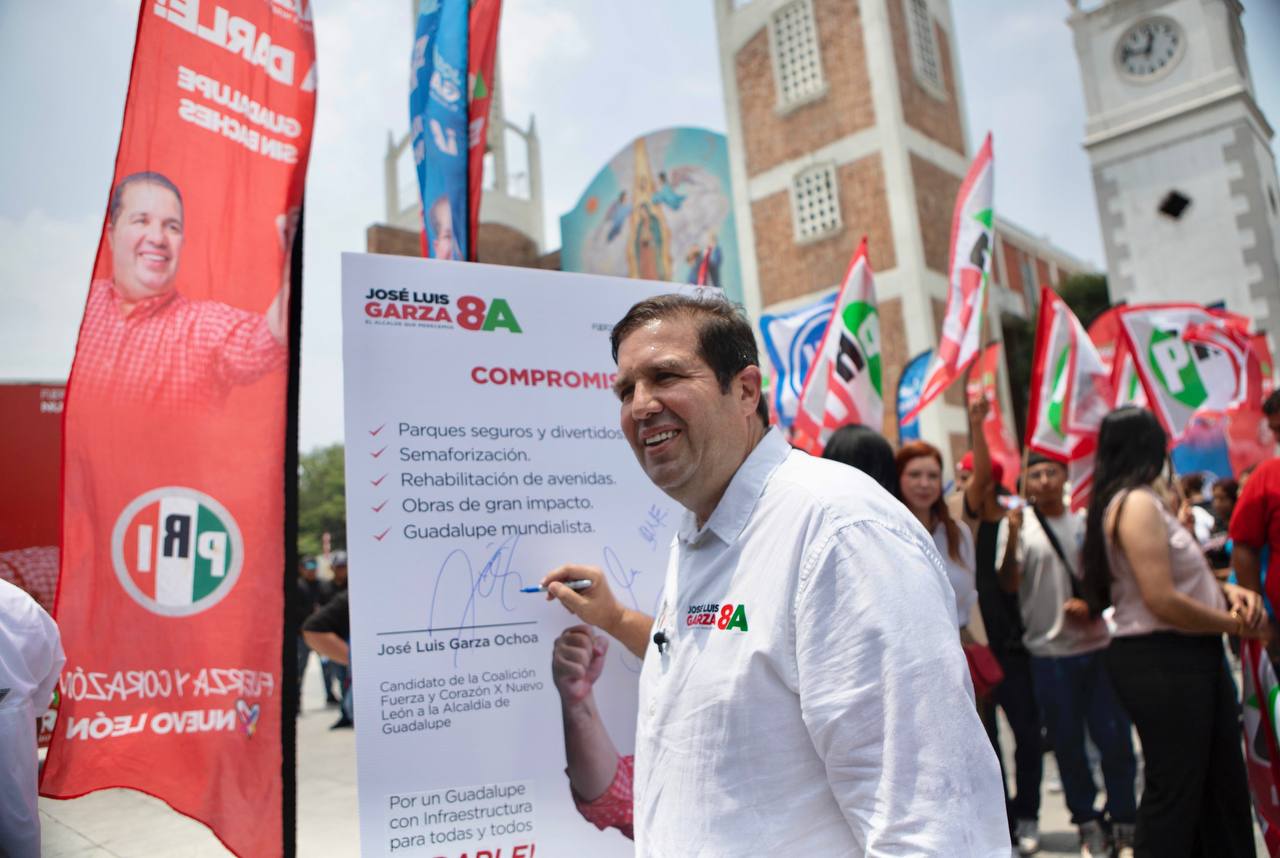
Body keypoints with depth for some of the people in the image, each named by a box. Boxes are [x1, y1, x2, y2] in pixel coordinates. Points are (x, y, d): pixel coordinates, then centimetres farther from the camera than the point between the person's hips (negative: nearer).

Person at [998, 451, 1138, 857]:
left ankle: (1123, 821, 24)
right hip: (1049, 651, -1)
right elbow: (1009, 586, -11)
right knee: (1067, 743, 8)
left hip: (1097, 644, 1)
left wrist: (1091, 604, -10)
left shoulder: (1086, 522, 3)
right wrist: (1012, 539, -26)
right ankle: (1088, 822, 26)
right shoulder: (1017, 524, -4)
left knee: (1114, 736, 4)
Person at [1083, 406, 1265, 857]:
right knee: (1175, 791, 0)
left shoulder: (1142, 503, 13)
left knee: (1222, 785, 19)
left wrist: (1226, 591, 0)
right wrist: (1236, 623, -10)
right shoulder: (1137, 503, -18)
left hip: (1190, 659, 10)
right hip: (1164, 663, -10)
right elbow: (1163, 601, -24)